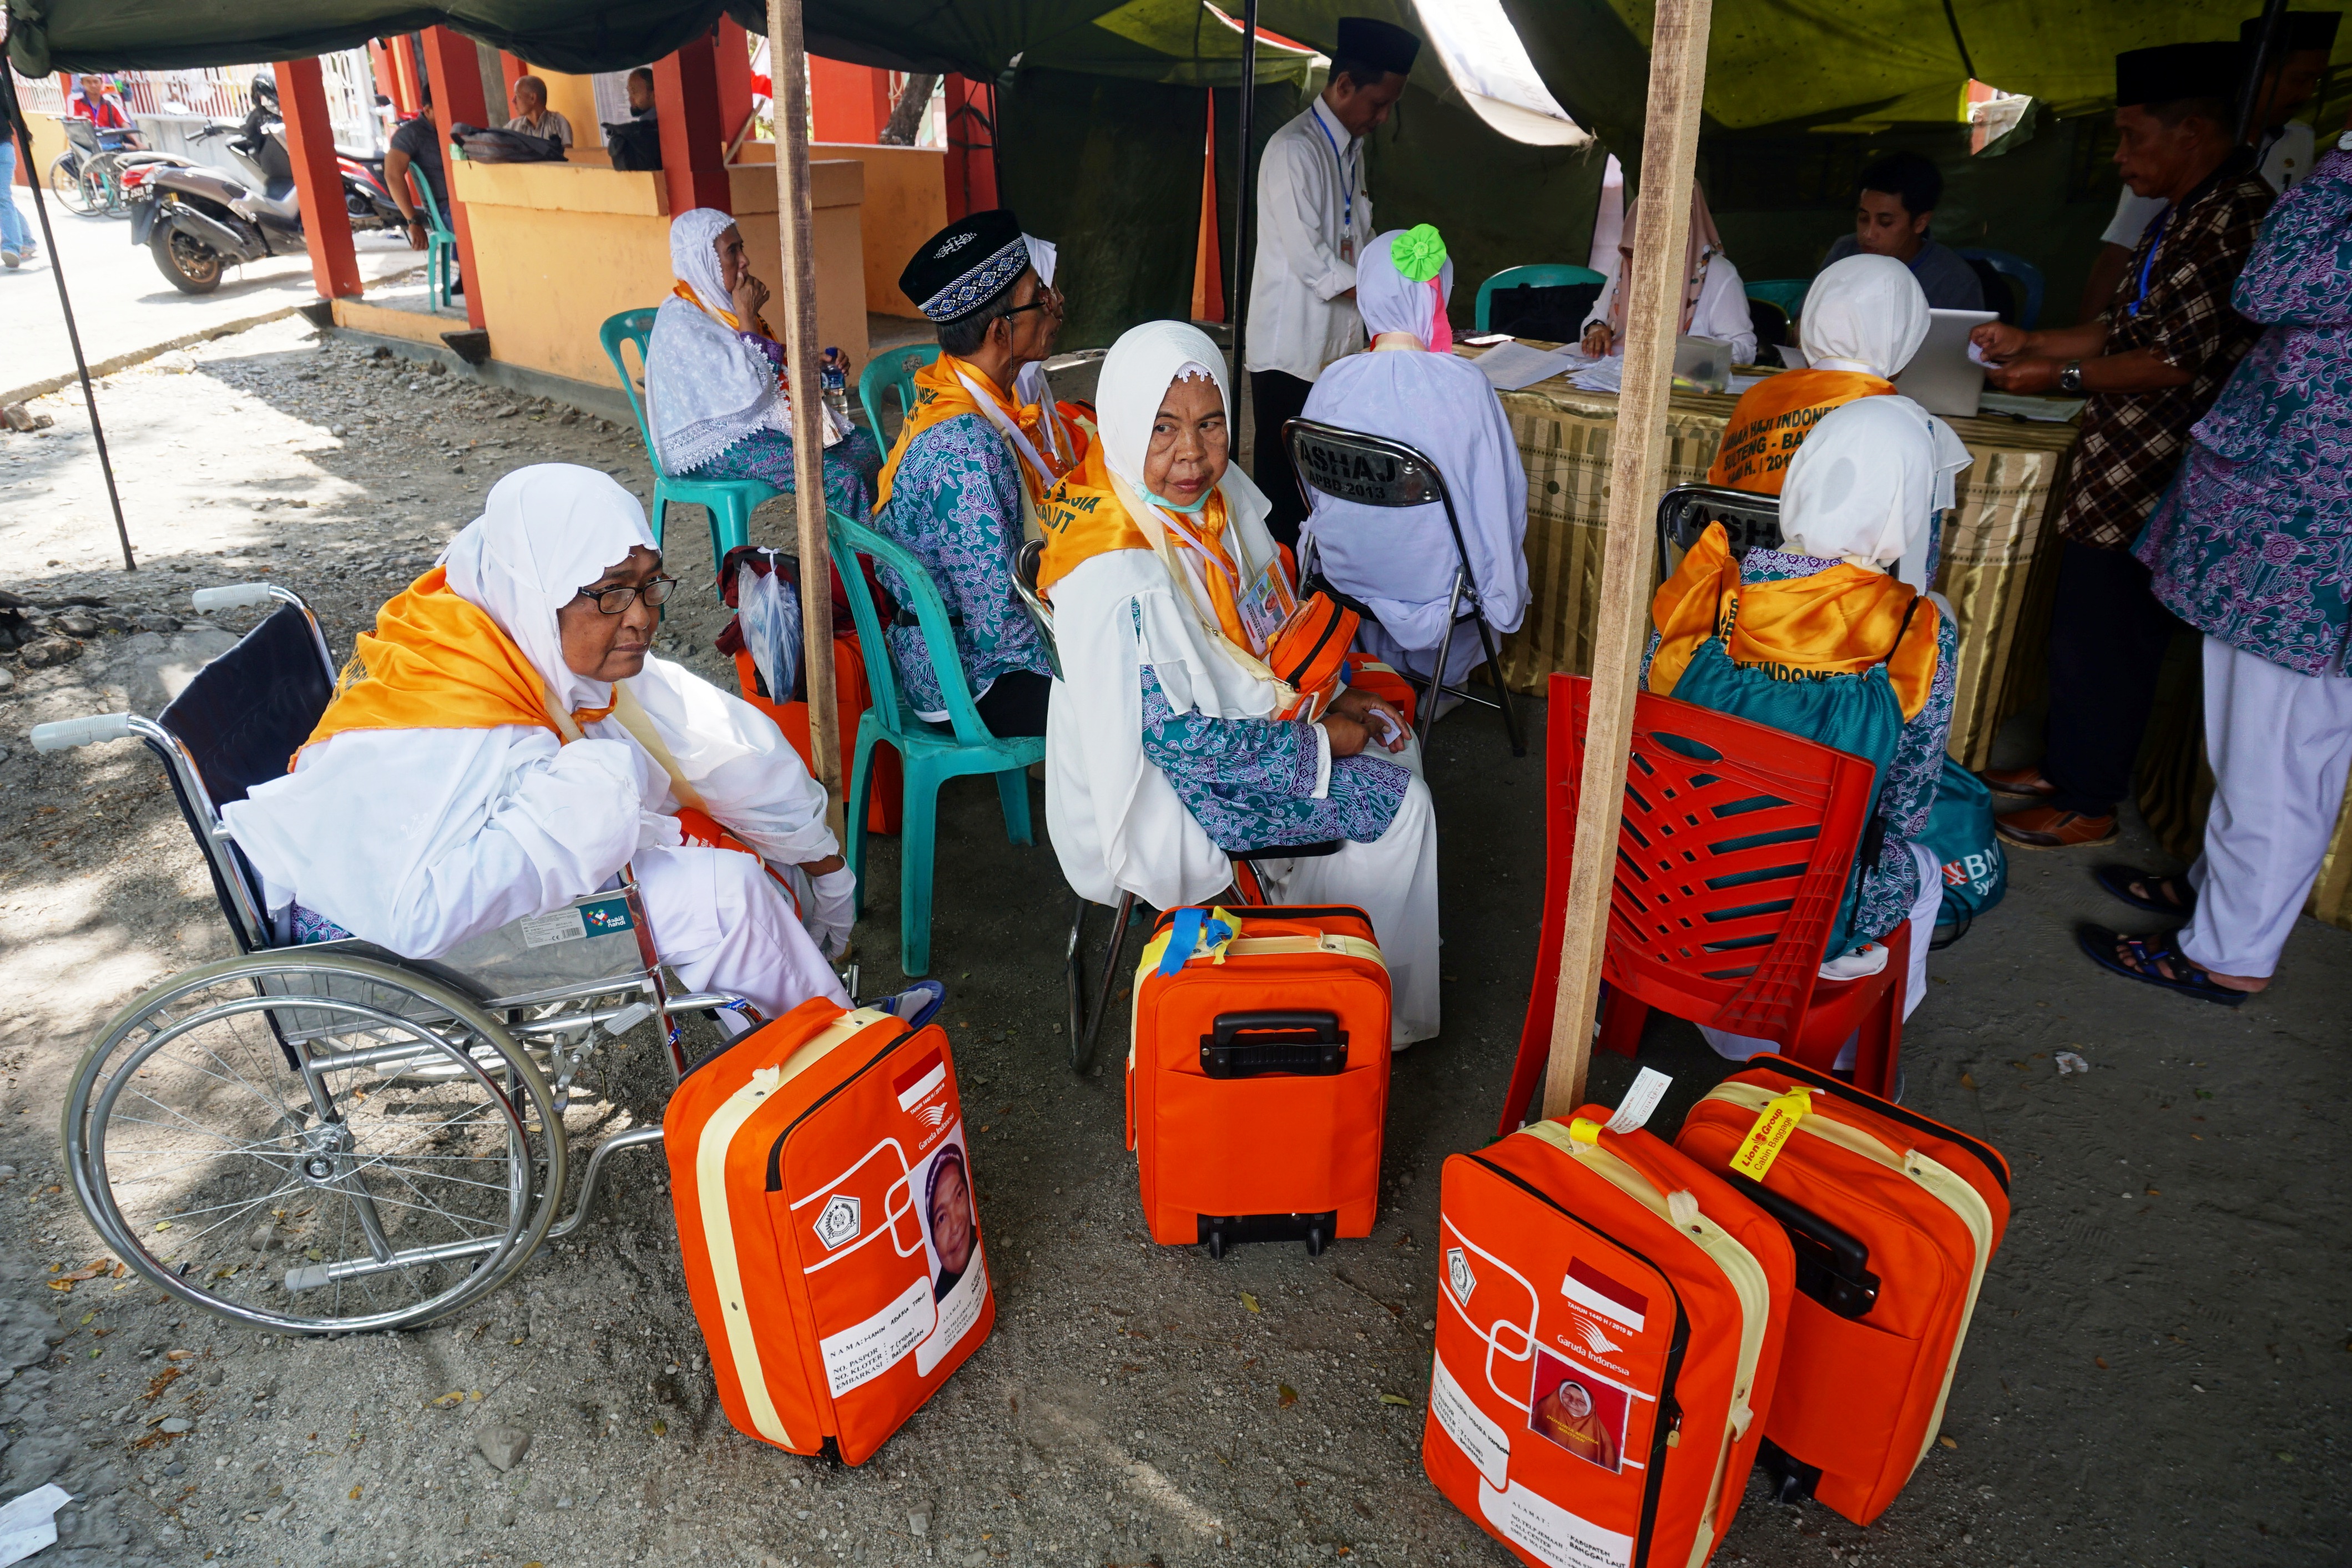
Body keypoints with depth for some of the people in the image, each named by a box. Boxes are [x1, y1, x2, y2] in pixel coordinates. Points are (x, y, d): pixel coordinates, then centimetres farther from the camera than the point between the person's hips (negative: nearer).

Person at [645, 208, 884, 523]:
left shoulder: (720, 304, 12)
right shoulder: (680, 323, -16)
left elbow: (766, 369, 22)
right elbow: (748, 392, -23)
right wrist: (747, 317, -14)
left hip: (756, 422, 9)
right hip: (714, 446, -9)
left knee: (872, 448, -6)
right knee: (842, 477, -27)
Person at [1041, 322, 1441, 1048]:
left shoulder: (1216, 492, -5)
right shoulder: (1119, 576, -32)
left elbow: (1264, 622, 10)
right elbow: (1174, 736, -28)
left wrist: (1330, 699, -2)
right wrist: (1317, 741, -18)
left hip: (1227, 712, 9)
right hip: (1159, 784, -9)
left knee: (1392, 740, 16)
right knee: (1399, 805, -6)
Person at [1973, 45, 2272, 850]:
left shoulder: (2235, 219, -18)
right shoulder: (2183, 216, 14)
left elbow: (2185, 361, -22)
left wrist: (2064, 375, -17)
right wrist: (2029, 344, 15)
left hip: (2150, 476, -10)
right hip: (2116, 465, 10)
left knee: (2105, 639, -1)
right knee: (2081, 626, 18)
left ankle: (2086, 803, 12)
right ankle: (2061, 766, 32)